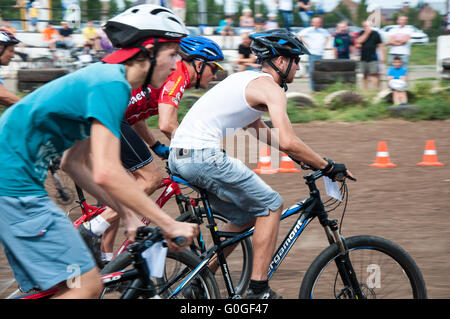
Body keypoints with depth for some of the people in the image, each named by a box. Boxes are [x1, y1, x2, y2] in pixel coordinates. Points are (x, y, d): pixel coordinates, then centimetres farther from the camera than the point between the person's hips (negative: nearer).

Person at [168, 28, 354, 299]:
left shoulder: (247, 79, 24)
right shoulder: (271, 88, -5)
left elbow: (260, 130, 38)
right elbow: (288, 142, -16)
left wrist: (301, 156, 35)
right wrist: (328, 167, -6)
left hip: (179, 157, 9)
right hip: (204, 155, -9)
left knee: (247, 215, 20)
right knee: (271, 205, 1)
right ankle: (258, 290, 0)